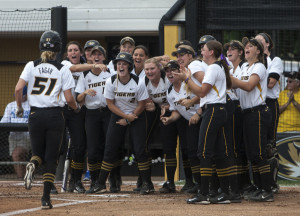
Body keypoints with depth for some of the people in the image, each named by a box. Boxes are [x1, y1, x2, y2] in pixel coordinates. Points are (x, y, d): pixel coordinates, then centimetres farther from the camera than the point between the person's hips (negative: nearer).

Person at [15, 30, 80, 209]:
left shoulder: (31, 66, 0)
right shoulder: (63, 70, -3)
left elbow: (18, 88, -7)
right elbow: (69, 98, -6)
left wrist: (19, 107, 9)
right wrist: (77, 107, 15)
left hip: (35, 115, 2)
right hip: (55, 116, -2)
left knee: (38, 152, 18)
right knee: (51, 157, 5)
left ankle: (33, 165, -20)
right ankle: (46, 198, -5)